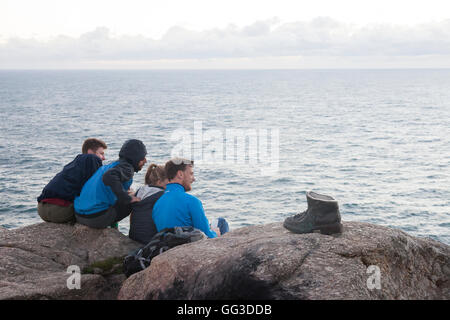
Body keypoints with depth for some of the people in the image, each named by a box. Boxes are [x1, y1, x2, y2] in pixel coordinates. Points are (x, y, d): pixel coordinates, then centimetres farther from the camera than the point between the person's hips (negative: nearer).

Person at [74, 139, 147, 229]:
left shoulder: (111, 165, 18)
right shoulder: (127, 167, -8)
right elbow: (109, 177, -28)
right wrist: (127, 198, -21)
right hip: (97, 218, -9)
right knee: (136, 203, 5)